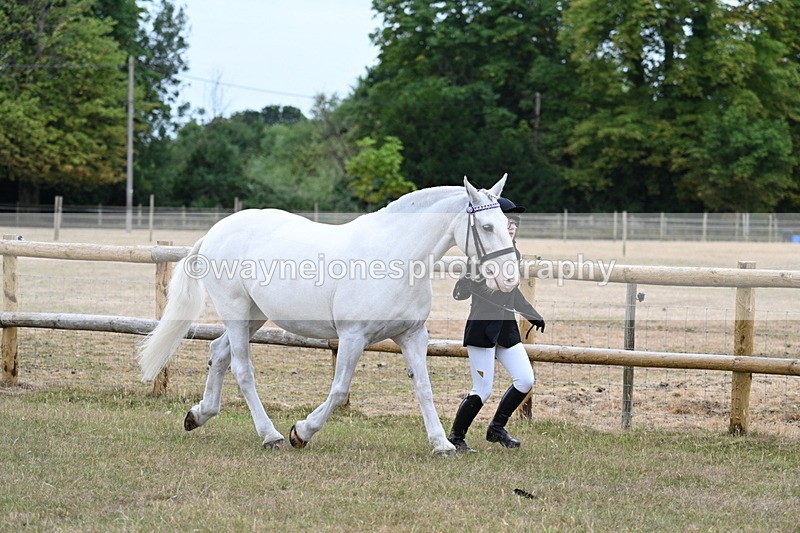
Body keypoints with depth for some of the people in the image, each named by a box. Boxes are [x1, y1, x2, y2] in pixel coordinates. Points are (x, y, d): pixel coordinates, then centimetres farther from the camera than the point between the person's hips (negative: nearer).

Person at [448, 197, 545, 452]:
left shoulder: (513, 255, 10)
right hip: (482, 327, -8)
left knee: (525, 380, 0)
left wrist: (533, 315, 27)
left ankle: (496, 428, 18)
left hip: (507, 328, 8)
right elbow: (459, 292, -21)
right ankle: (456, 437, 12)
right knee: (482, 390, -6)